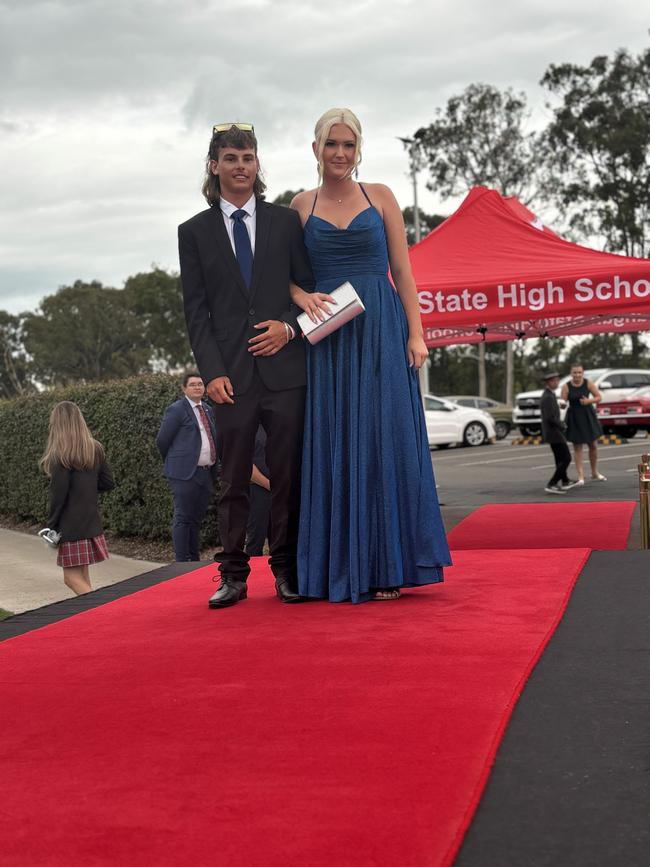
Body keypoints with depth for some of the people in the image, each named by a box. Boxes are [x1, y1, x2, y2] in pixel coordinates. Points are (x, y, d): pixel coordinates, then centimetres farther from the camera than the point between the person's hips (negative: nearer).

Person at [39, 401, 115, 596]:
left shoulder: (61, 455, -14)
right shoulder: (95, 449, 6)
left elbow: (58, 494, -16)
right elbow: (108, 483, 10)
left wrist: (51, 527, -8)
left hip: (71, 525, -7)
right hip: (91, 522, 7)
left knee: (72, 578, -2)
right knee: (82, 576, 15)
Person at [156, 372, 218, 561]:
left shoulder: (208, 410, 17)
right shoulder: (176, 410, -6)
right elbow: (162, 441, -4)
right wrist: (175, 463, 7)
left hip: (206, 473, 7)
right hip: (185, 474, -7)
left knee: (196, 518, 13)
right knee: (183, 518, -5)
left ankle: (194, 560, 19)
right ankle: (181, 562, -3)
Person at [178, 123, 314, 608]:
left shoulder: (286, 222, 10)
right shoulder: (194, 232, 9)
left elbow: (311, 289, 13)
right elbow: (196, 312, 4)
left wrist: (290, 327, -7)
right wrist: (213, 372, -6)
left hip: (284, 367, 1)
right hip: (233, 374, 0)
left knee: (288, 476, 3)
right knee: (234, 481, 2)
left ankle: (286, 571, 13)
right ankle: (234, 576, 9)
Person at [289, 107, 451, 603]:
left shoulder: (380, 197, 7)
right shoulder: (302, 205, 10)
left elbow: (403, 271, 4)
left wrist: (415, 334, -5)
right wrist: (301, 296, -11)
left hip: (381, 331, -1)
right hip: (328, 339, 1)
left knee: (385, 441, -2)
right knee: (334, 446, 1)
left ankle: (386, 566, 4)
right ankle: (343, 565, 8)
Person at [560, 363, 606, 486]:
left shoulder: (588, 384, -7)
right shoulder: (566, 387, -10)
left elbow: (599, 397, -1)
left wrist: (589, 401, -18)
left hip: (588, 417, 2)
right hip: (574, 418, -2)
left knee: (593, 445, 12)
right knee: (577, 447, 1)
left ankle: (595, 473, 29)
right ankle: (581, 477, 3)